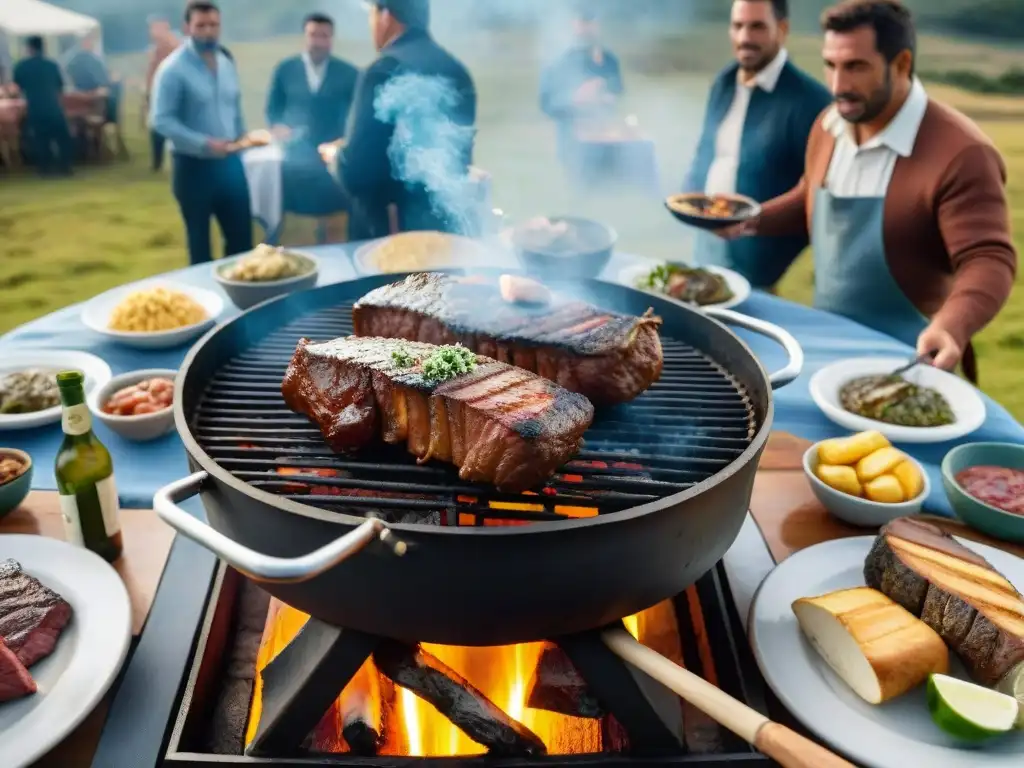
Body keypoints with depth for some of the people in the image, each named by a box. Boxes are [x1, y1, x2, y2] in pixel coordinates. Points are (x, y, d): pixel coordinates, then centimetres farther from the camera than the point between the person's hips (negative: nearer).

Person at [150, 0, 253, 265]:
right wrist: (204, 144, -24)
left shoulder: (226, 62, 10)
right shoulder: (173, 68, -12)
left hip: (229, 161, 6)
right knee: (200, 239, 8)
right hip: (193, 165, -5)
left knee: (241, 235, 8)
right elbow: (161, 120, -16)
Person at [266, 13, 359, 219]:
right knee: (296, 214, 2)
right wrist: (278, 127, -6)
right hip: (296, 156, 1)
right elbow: (273, 108, 14)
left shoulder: (349, 73, 2)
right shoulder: (285, 69, 7)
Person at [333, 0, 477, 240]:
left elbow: (356, 171, -19)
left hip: (392, 227, -7)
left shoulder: (386, 69, -15)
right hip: (450, 223, 7)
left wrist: (336, 157, 2)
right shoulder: (456, 70, 8)